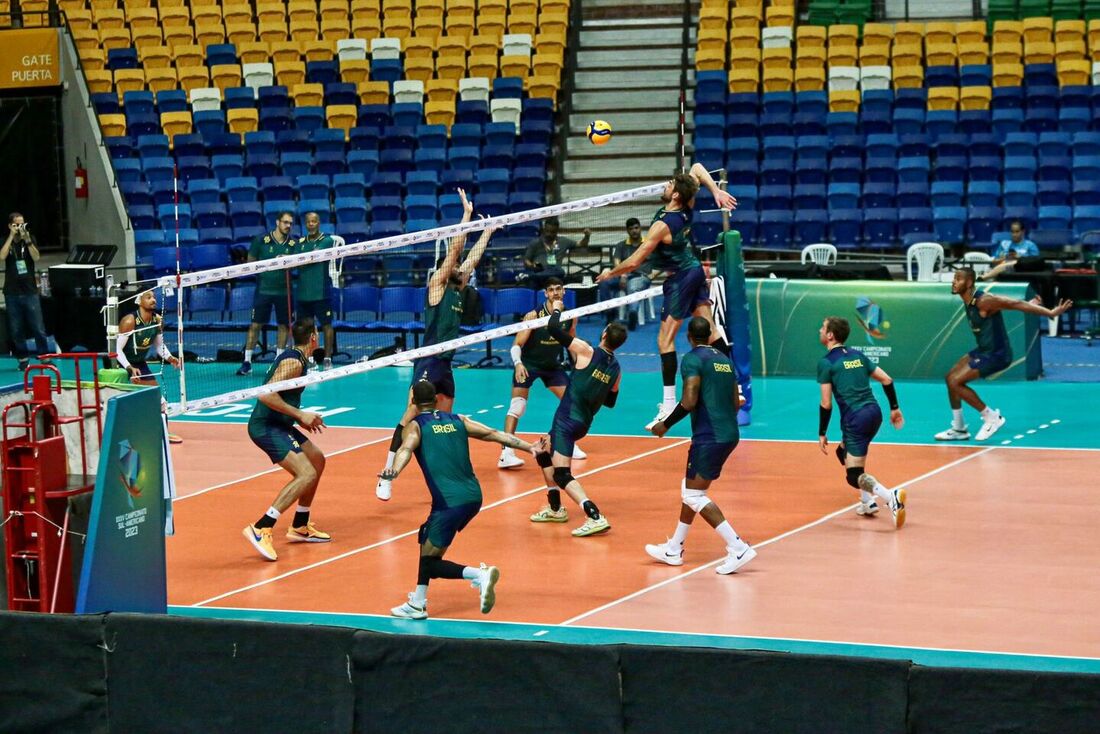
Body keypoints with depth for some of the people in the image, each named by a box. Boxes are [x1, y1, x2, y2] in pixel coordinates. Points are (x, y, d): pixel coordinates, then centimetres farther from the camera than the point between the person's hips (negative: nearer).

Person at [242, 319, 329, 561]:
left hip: (277, 424, 11)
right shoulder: (294, 362, -17)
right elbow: (266, 395, -27)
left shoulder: (294, 358, 14)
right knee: (307, 474, -21)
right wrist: (300, 415, -21)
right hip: (266, 427, -11)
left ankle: (300, 527, 31)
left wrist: (301, 419, 16)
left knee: (317, 460, 23)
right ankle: (260, 529, -27)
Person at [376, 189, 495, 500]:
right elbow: (455, 248, -9)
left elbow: (472, 257, 26)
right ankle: (387, 476, -17)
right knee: (412, 415, -14)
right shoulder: (438, 283, -3)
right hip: (429, 361, -9)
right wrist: (467, 214, -8)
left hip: (445, 362, 9)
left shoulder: (457, 288, 16)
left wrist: (487, 232, 30)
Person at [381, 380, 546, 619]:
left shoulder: (415, 426, 4)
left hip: (450, 501, -7)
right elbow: (494, 434, 14)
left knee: (430, 562, 1)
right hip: (473, 495, 7)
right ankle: (417, 603, 27)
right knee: (426, 537, 25)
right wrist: (530, 447, 16)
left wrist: (394, 471, -35)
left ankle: (480, 575, -23)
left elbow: (406, 449, -17)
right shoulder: (456, 420, 17)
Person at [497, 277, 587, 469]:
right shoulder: (534, 316, -20)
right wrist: (518, 364, -37)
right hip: (528, 364, -5)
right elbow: (517, 344, -21)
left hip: (552, 365, 5)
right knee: (518, 404, -18)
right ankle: (506, 453, -24)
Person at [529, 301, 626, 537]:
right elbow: (610, 401, 18)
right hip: (584, 423, 8)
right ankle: (555, 509, 33)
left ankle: (596, 518, -28)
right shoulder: (616, 369, 6)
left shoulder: (586, 351, -12)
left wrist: (556, 310, 6)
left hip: (568, 419, -8)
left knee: (562, 474, -13)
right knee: (543, 453, 30)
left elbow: (553, 329, -14)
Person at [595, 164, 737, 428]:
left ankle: (669, 404, -12)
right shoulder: (686, 210, -5)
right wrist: (717, 191, -4)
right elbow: (697, 168, 10)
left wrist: (610, 273, -4)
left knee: (665, 340, -7)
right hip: (695, 270, 9)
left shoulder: (662, 225, -24)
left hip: (680, 278, -9)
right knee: (710, 331, 11)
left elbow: (634, 262, -21)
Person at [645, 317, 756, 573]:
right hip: (730, 434, 9)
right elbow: (735, 403, 18)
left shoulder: (692, 359, -9)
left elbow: (689, 401, -18)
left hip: (708, 437, -9)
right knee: (690, 488, 20)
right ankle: (674, 549, 27)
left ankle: (738, 548, -14)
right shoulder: (724, 359, 16)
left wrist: (666, 424, -6)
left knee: (694, 495, -5)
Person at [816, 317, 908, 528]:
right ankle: (867, 502, 22)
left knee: (854, 477, -6)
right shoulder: (857, 355, 16)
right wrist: (894, 408, 23)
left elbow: (826, 404, -7)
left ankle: (891, 497, -31)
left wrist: (822, 434, 2)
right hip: (874, 412, 7)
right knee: (844, 453, 29)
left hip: (855, 419, -7)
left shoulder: (826, 363, -4)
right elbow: (886, 379, 15)